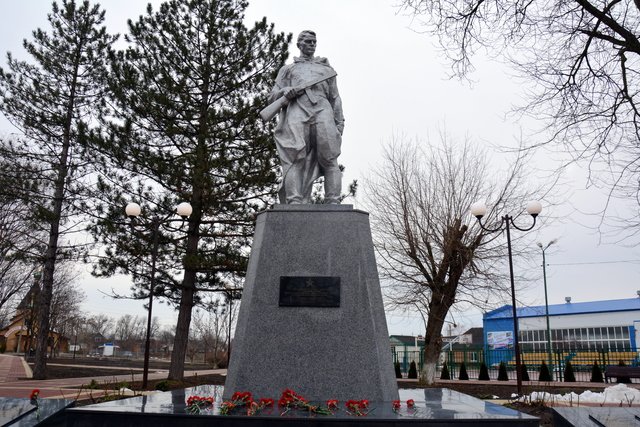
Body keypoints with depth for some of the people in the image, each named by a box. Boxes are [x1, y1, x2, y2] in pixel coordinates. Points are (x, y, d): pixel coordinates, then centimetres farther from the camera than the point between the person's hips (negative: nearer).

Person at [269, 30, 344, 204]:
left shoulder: (326, 69, 34)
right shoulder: (287, 69, 31)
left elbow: (335, 98, 23)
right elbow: (272, 97, 22)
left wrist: (339, 123, 8)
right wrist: (284, 91, -2)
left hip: (322, 108, 1)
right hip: (296, 109, -1)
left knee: (329, 159, -16)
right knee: (296, 158, -21)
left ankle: (333, 203, -23)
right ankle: (295, 203, -31)